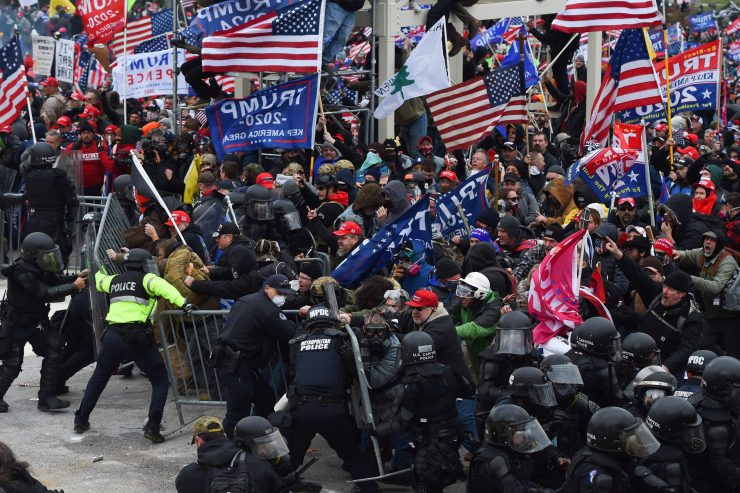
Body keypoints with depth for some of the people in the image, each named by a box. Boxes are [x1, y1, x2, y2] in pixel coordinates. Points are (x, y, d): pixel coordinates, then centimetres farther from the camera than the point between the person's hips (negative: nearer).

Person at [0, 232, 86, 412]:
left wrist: (77, 277, -8)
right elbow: (45, 294, -32)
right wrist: (74, 286, -27)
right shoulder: (23, 272, -28)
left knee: (53, 352, -7)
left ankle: (46, 398, -1)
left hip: (36, 322, 8)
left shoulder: (39, 268, -2)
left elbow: (56, 280, 9)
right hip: (16, 325, -8)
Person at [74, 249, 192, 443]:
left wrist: (99, 270, 66)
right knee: (160, 381, 6)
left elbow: (99, 281, 43)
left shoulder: (114, 280, 20)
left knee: (99, 377, 26)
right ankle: (152, 427, -5)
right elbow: (162, 287, -19)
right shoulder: (145, 279, 3)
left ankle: (81, 420, 33)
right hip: (138, 338, -5)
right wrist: (182, 303, -31)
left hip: (112, 336, 5)